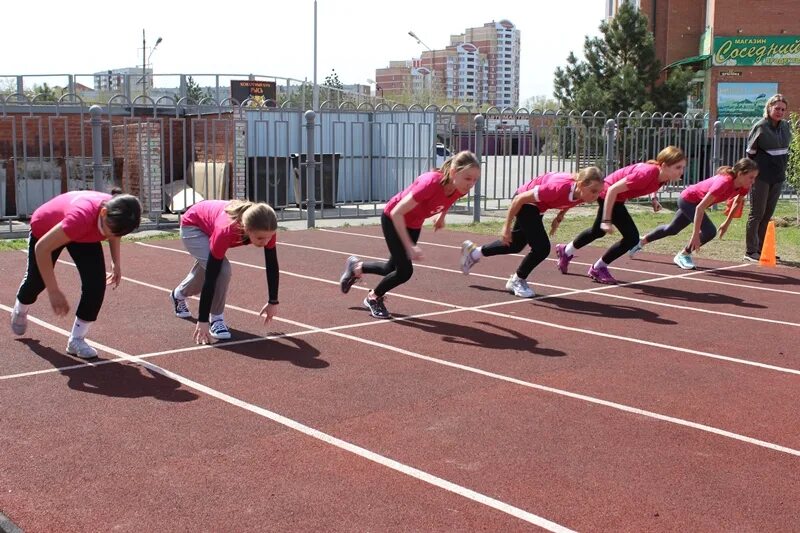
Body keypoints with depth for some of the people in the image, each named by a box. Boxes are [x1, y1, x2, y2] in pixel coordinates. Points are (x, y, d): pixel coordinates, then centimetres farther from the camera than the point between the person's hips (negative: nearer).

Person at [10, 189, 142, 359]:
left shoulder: (117, 214, -32)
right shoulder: (81, 216, -50)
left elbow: (114, 233, -2)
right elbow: (42, 248, -39)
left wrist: (116, 263, -8)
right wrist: (54, 292, -36)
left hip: (85, 233, 4)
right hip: (45, 228, -4)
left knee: (97, 281, -16)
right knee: (36, 280, 18)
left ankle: (77, 339, 0)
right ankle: (20, 310, 55)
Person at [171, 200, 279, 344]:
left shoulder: (266, 229, -35)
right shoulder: (226, 230, -47)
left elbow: (272, 265, -18)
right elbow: (211, 276, -40)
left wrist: (273, 302, -10)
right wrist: (202, 320, -37)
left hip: (211, 222, 6)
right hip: (193, 226, -6)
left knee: (205, 269, 27)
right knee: (221, 269, -28)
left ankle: (179, 295, 59)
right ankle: (216, 319, -8)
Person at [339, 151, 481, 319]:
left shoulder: (460, 188, -22)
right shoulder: (431, 183, -41)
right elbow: (396, 213, -35)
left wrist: (442, 216, 12)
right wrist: (409, 246, -35)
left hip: (414, 225, 7)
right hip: (393, 219, -6)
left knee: (392, 269, 15)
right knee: (405, 271, -11)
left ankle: (356, 267, 43)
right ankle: (373, 298, 17)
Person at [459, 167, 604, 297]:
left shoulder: (583, 192, -23)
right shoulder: (559, 187, -41)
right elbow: (520, 199, -31)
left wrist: (559, 218, 1)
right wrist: (506, 227, -23)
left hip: (538, 206, 7)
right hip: (525, 202, -7)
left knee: (515, 246, 21)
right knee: (542, 247, -16)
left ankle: (475, 252, 44)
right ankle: (517, 280, 9)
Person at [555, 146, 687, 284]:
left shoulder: (663, 175, -15)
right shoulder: (646, 173, -37)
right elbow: (613, 190, -34)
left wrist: (654, 198, 1)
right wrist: (606, 220, -33)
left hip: (617, 197, 9)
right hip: (608, 194, -9)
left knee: (598, 231, 28)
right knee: (632, 237, -14)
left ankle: (566, 251, 53)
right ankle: (598, 268, 5)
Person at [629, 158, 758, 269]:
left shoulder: (743, 186, -18)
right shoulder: (724, 182, -40)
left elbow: (738, 202, 6)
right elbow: (700, 208, -39)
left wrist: (727, 223, 8)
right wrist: (695, 235, -38)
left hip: (694, 201, 8)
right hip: (688, 199, -8)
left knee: (672, 229, 24)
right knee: (709, 231, -22)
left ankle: (641, 241, 44)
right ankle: (683, 255, 0)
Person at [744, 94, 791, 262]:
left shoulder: (785, 126, 6)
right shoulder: (760, 127, -11)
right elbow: (751, 151, -5)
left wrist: (782, 167, 13)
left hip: (778, 176, 6)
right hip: (761, 176, -6)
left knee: (768, 213, 10)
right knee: (757, 213, -2)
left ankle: (761, 249, 18)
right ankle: (750, 252, 3)